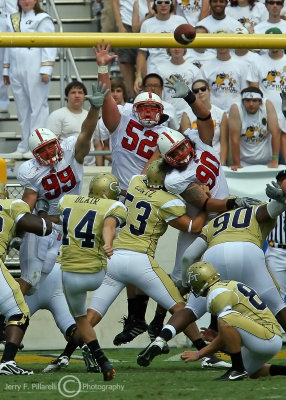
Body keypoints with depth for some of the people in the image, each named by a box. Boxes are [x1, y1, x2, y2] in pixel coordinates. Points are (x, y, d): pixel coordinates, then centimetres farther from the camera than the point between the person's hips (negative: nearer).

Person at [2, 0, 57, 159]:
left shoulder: (42, 19, -3)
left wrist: (46, 69, -14)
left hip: (35, 71, -7)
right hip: (17, 71, 7)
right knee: (22, 109, 9)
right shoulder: (12, 20, 18)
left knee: (37, 107, -4)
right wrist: (6, 71, 19)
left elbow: (49, 46, -7)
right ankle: (24, 147, 13)